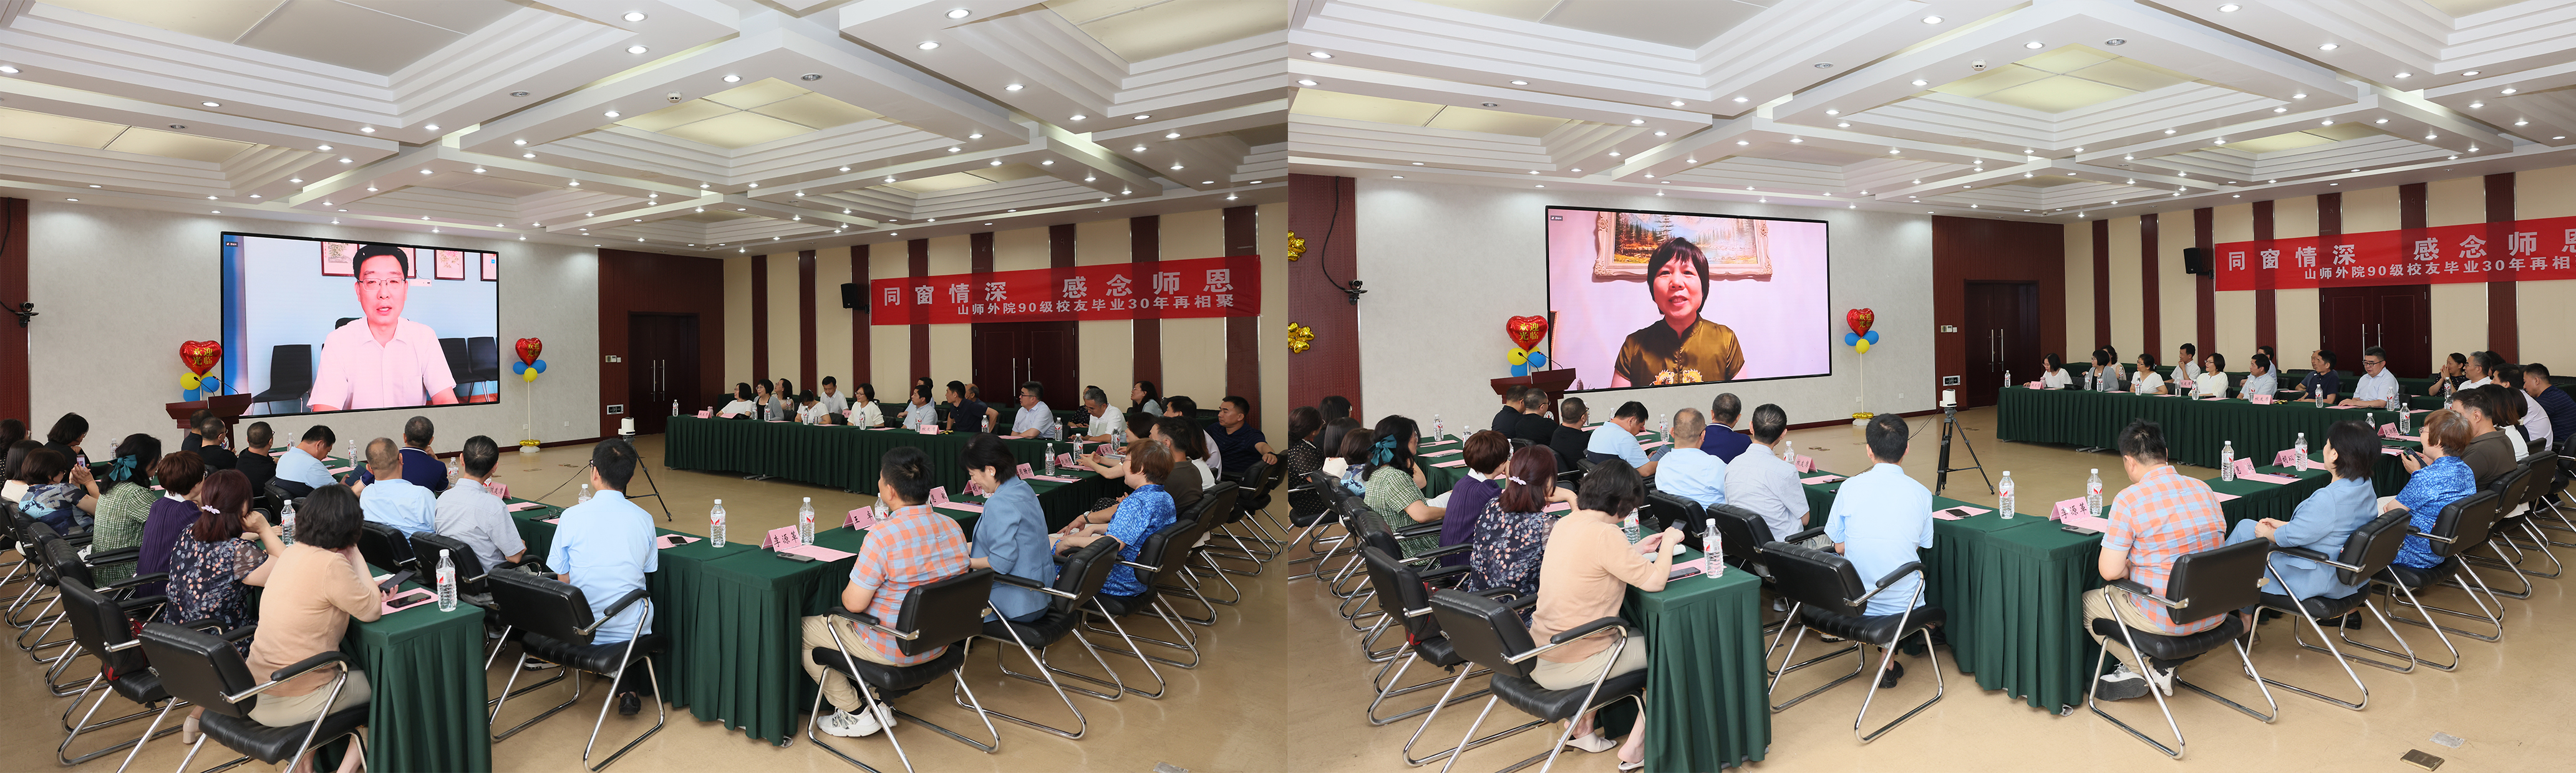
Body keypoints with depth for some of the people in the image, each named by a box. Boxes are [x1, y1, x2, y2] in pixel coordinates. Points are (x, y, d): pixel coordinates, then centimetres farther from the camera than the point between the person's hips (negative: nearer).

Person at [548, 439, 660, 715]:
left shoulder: (571, 516, -11)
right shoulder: (644, 519, -8)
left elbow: (563, 580, -3)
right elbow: (648, 571, 3)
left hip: (579, 629, 0)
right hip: (628, 628, 0)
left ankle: (625, 689, 23)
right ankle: (639, 685, 27)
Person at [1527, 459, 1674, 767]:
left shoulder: (1565, 523, 5)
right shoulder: (1605, 533, -21)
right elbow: (1654, 581, -19)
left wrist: (1638, 550, 18)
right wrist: (1669, 542, -2)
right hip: (1570, 668, -8)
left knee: (1633, 634, 33)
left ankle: (1582, 727, 29)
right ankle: (1635, 747, 17)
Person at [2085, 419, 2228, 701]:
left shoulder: (2129, 500, -18)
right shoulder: (2204, 489, 4)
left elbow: (2110, 571, -18)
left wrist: (2132, 568, 5)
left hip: (2167, 618, -7)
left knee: (2085, 602, 16)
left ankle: (2144, 669, 12)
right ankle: (2160, 667, 22)